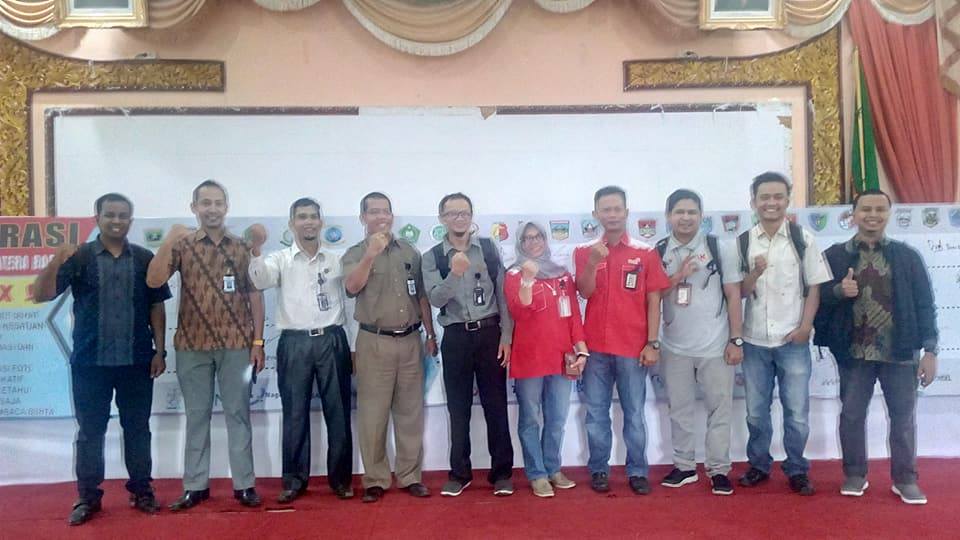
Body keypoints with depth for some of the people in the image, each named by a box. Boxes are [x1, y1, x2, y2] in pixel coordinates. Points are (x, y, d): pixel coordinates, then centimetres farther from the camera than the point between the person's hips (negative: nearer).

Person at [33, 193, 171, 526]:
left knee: (137, 428, 9)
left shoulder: (145, 259, 3)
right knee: (90, 431, 8)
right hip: (89, 361, -1)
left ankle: (141, 490, 21)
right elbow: (40, 295, -6)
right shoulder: (79, 257, 0)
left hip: (136, 360, 1)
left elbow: (156, 307, 6)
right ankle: (88, 497, 19)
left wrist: (160, 350, 1)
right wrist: (55, 262, -23)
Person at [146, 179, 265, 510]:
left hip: (236, 344, 0)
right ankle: (195, 486, 18)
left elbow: (254, 296, 5)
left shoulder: (242, 248, 5)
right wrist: (168, 241, -17)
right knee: (196, 415, 9)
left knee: (238, 413, 5)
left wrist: (258, 342, 0)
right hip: (192, 344, 0)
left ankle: (244, 484, 12)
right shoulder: (182, 245, 3)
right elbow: (153, 281, -10)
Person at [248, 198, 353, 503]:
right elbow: (260, 281, -15)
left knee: (338, 410, 6)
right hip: (295, 342, -1)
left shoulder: (336, 260, 9)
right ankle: (295, 479, 18)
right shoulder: (280, 259, 4)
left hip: (332, 340, 1)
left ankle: (340, 477, 18)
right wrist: (256, 249, -33)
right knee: (295, 413, 5)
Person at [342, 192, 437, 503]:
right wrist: (371, 254, -27)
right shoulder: (355, 254, 2)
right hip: (374, 343, -2)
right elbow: (351, 287, -19)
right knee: (373, 414, 1)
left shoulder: (409, 252, 9)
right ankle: (375, 480, 12)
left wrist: (430, 334, 10)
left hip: (410, 340, 3)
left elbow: (422, 296, 13)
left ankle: (410, 476, 18)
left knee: (410, 412, 8)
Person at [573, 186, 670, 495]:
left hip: (633, 347, -1)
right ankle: (598, 470, 16)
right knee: (596, 413, 6)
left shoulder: (646, 253, 3)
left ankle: (638, 471, 16)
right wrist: (593, 263, -20)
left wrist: (652, 343, -3)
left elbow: (653, 301, 2)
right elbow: (585, 292, -4)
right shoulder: (584, 252, 6)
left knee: (634, 413, 5)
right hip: (595, 346, 1)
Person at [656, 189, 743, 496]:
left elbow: (733, 295, -1)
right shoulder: (658, 252, 2)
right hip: (674, 348, 2)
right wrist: (677, 277, -12)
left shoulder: (721, 248, -2)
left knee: (719, 409, 5)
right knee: (679, 410, 12)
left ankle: (718, 470, 17)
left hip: (715, 346, -2)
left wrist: (736, 340, -5)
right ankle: (684, 466, 25)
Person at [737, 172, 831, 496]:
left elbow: (814, 287, 1)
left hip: (793, 341, -1)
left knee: (797, 412, 5)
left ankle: (797, 470, 21)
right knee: (756, 411, 12)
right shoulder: (742, 243, 1)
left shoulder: (803, 239, -1)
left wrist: (806, 326, -8)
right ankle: (758, 465, 27)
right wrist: (756, 272, -18)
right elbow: (740, 292, 1)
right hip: (755, 341, 1)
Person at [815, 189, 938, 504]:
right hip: (853, 352, 0)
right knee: (852, 415, 10)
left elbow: (924, 304, 3)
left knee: (904, 417, 9)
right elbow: (817, 298, 1)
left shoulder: (907, 256, 3)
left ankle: (905, 479, 26)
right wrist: (839, 291, -20)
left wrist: (929, 350, -3)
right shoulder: (834, 256, 0)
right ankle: (855, 475, 26)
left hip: (900, 351, 0)